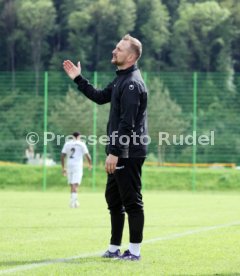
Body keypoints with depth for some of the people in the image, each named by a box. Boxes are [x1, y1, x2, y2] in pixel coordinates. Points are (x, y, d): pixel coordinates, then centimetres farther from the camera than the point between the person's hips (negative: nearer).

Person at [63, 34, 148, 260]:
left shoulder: (132, 83, -18)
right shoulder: (121, 80, 14)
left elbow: (127, 123, -22)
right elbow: (100, 97, 26)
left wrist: (115, 152, -23)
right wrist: (78, 79, 23)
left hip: (129, 154, -10)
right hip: (119, 153, 10)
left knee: (131, 201, -4)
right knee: (113, 199, 15)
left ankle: (134, 250, 0)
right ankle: (114, 248, 23)